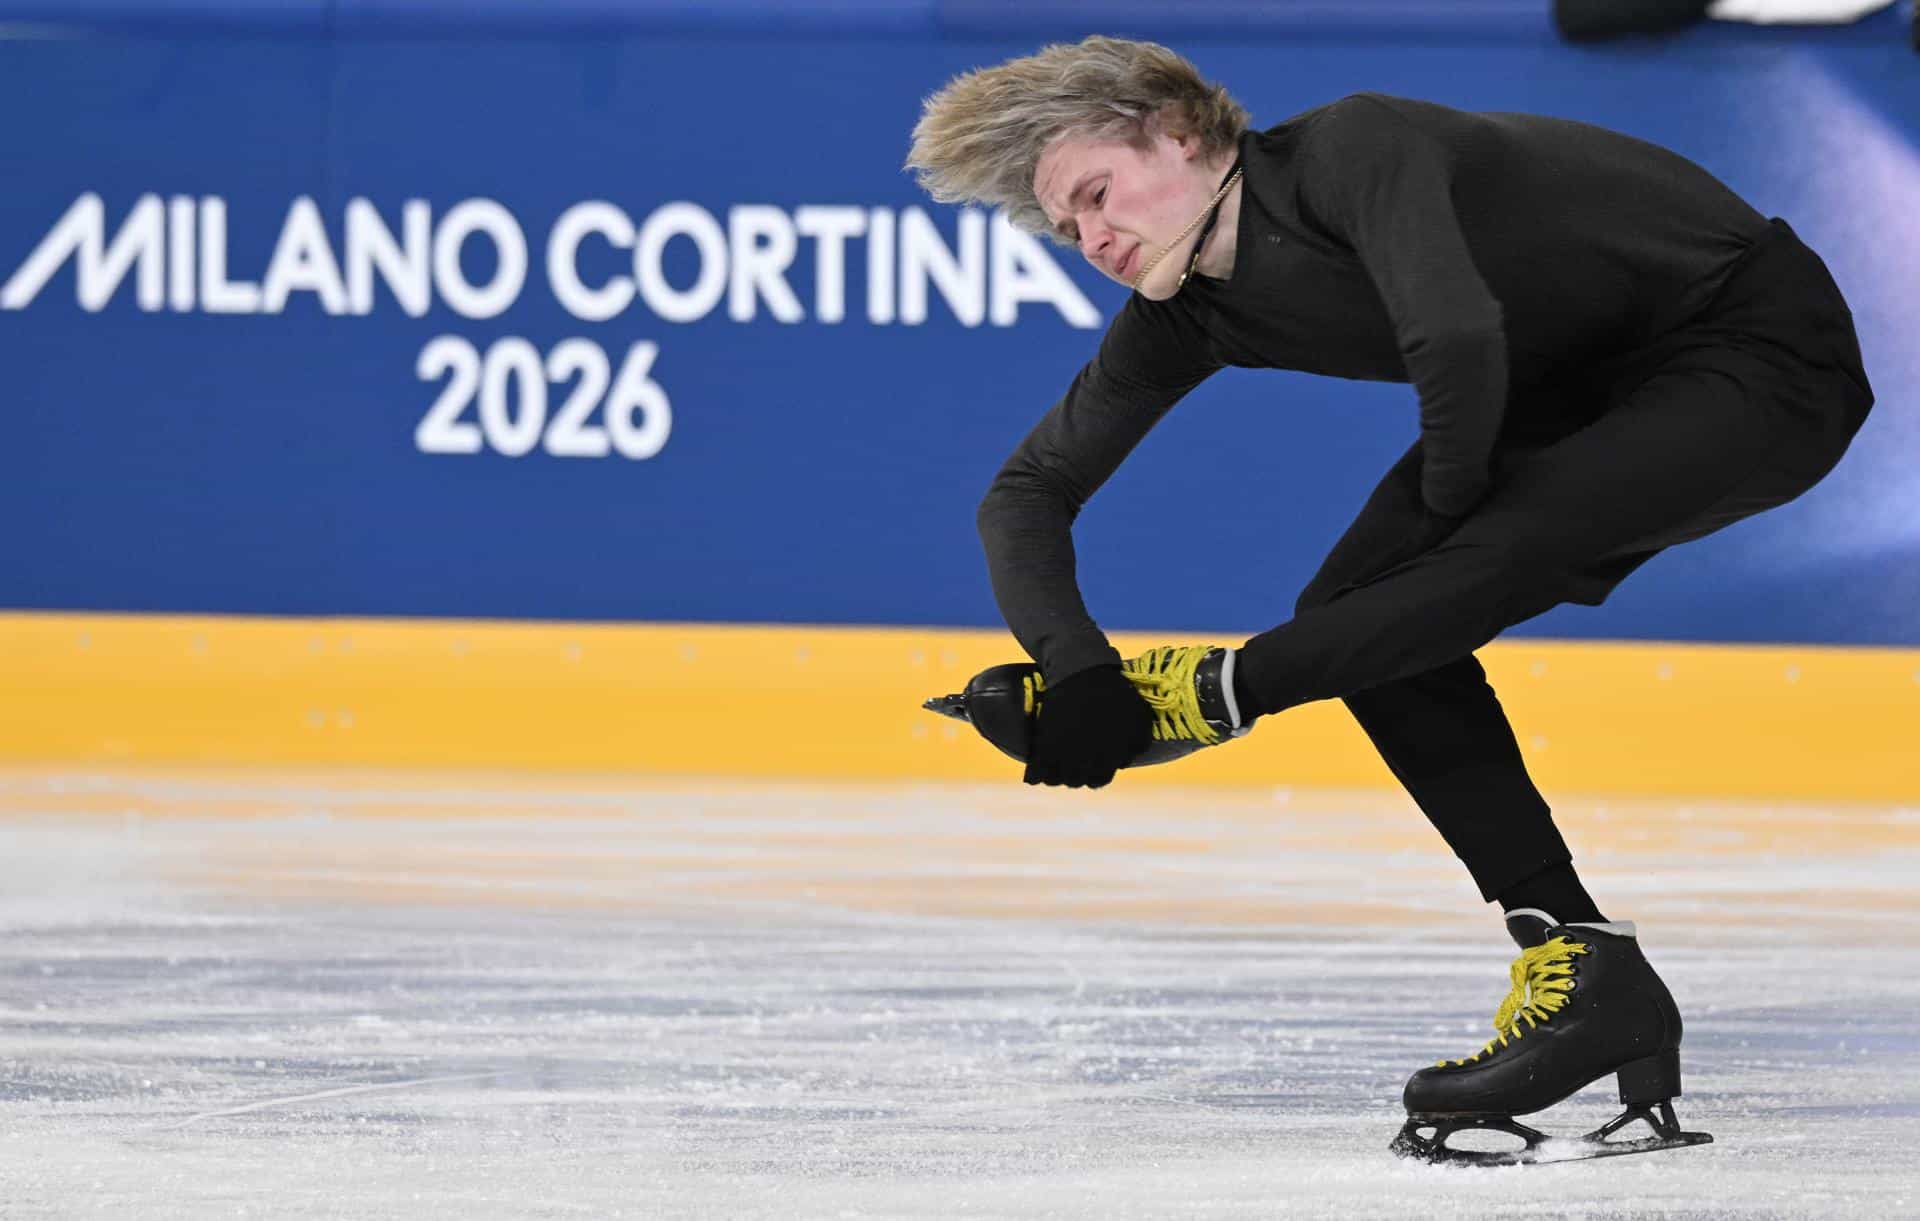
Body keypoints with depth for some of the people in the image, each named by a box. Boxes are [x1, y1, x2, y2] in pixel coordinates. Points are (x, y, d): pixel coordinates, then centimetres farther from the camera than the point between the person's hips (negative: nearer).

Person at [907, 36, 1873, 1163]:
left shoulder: (1352, 148, -25)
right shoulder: (1187, 312, 0)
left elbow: (1458, 334, -41)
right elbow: (1029, 490, 3)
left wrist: (1446, 504, -21)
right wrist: (1076, 668, -15)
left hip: (1768, 350, -8)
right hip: (1598, 393, 8)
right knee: (1369, 616, -6)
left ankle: (1216, 692, -17)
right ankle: (1585, 973, -8)